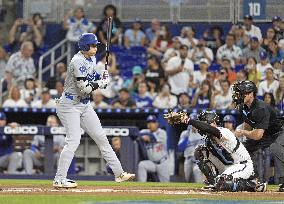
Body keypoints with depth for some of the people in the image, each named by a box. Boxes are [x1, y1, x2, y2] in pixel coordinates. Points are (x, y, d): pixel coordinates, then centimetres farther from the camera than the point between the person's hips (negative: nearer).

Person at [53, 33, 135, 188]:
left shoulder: (91, 59, 8)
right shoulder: (78, 62, -21)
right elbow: (84, 88, -27)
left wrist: (100, 76, 1)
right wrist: (102, 83, -12)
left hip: (84, 104, 9)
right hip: (70, 104, -9)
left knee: (101, 137, 10)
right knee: (73, 140, -18)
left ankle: (119, 173, 14)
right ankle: (59, 180, -15)